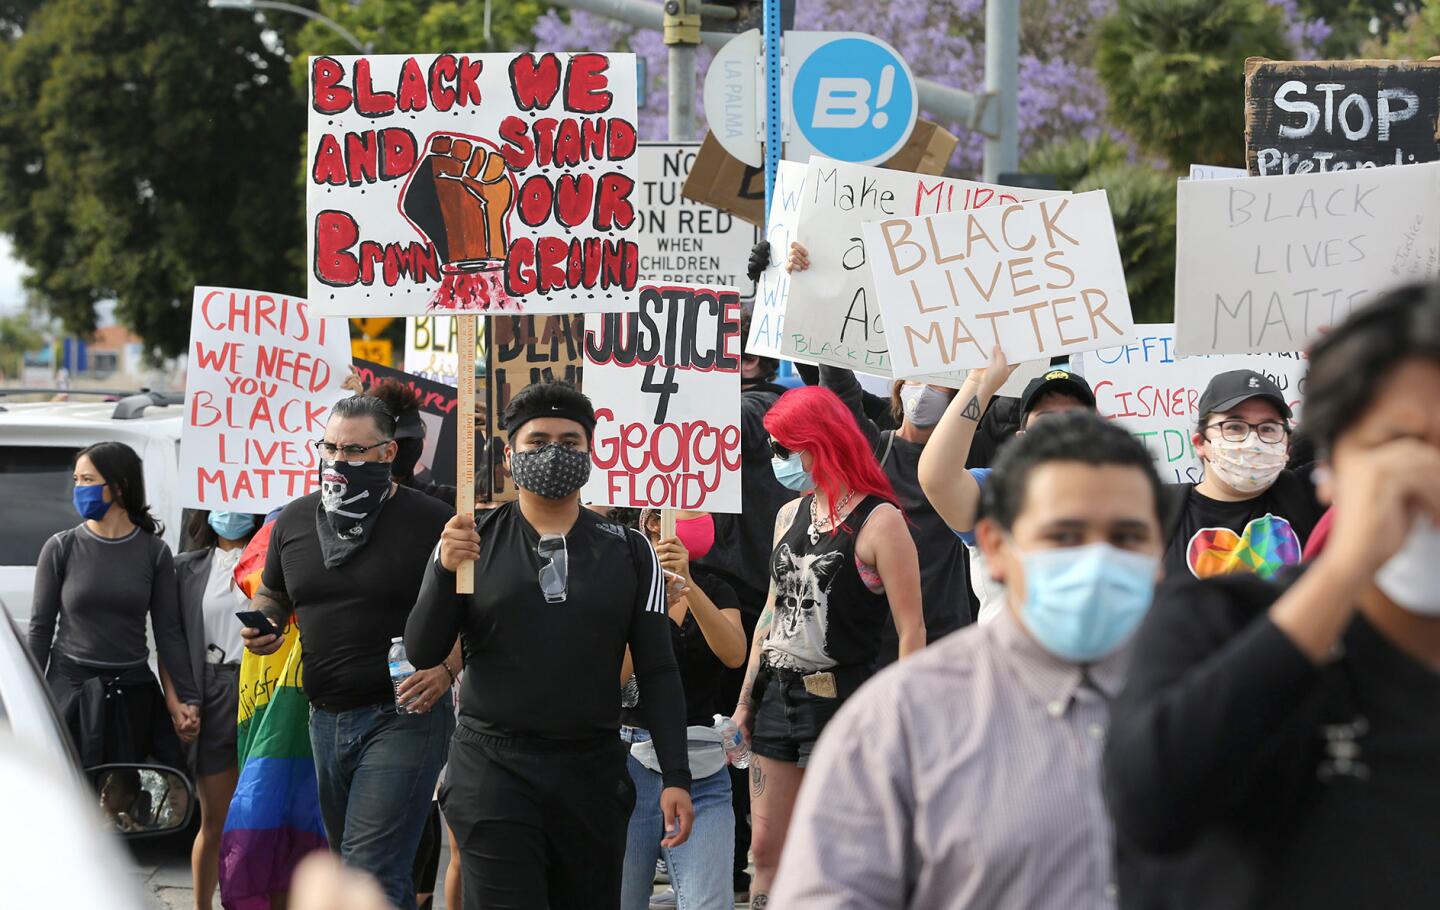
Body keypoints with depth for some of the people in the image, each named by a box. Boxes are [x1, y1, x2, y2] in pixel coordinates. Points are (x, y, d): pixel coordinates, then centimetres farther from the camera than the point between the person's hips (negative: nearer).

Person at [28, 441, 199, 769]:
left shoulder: (155, 552, 2)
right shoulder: (61, 549, 1)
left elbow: (168, 632, 5)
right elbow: (40, 627, 3)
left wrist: (187, 698, 1)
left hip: (132, 695, 1)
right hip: (71, 690, -1)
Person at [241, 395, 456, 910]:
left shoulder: (430, 523, -6)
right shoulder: (294, 521, 9)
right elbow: (271, 595, 24)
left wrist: (447, 668, -19)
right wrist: (265, 625, 2)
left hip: (402, 716, -7)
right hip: (325, 717, 7)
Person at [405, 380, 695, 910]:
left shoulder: (629, 553, 7)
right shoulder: (469, 542, 4)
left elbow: (657, 671, 6)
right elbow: (423, 654, 0)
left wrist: (676, 778, -2)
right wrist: (445, 571, -17)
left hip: (592, 775, 2)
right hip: (495, 770, -2)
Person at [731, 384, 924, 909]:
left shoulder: (878, 521, -10)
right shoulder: (791, 516, 13)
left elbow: (911, 630, -12)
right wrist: (746, 700, 18)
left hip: (841, 703, -7)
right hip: (778, 696, 7)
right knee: (766, 850, 6)